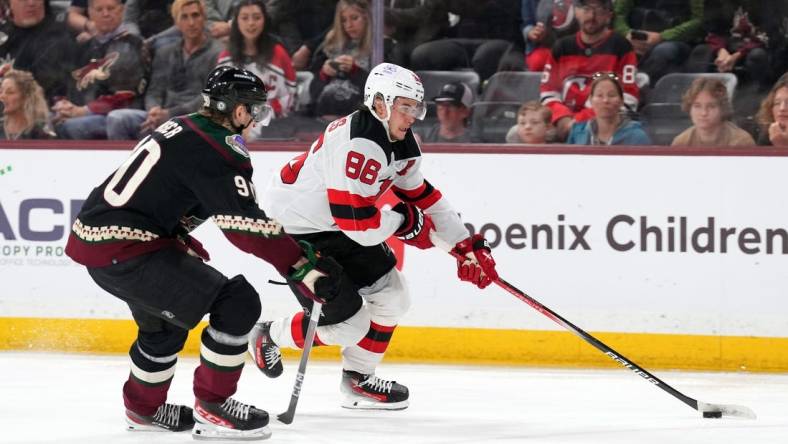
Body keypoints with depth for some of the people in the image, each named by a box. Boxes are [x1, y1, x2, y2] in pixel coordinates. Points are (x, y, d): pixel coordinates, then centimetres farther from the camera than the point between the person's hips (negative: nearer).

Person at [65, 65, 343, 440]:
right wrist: (303, 268, -19)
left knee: (166, 319, 32)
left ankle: (143, 409, 47)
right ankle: (212, 409, -2)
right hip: (125, 252, -11)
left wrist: (183, 244, 24)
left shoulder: (182, 129, 15)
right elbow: (246, 226, -20)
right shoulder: (216, 150, -16)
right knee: (238, 303, -10)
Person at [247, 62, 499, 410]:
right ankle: (268, 337, 14)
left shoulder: (401, 145, 0)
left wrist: (467, 246, 10)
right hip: (293, 229, -10)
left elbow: (422, 197, 14)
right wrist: (404, 220, -13)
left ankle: (358, 379, 22)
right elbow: (358, 223, -32)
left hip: (334, 229, 10)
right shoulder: (359, 144, -31)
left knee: (391, 296, 6)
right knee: (348, 323, -11)